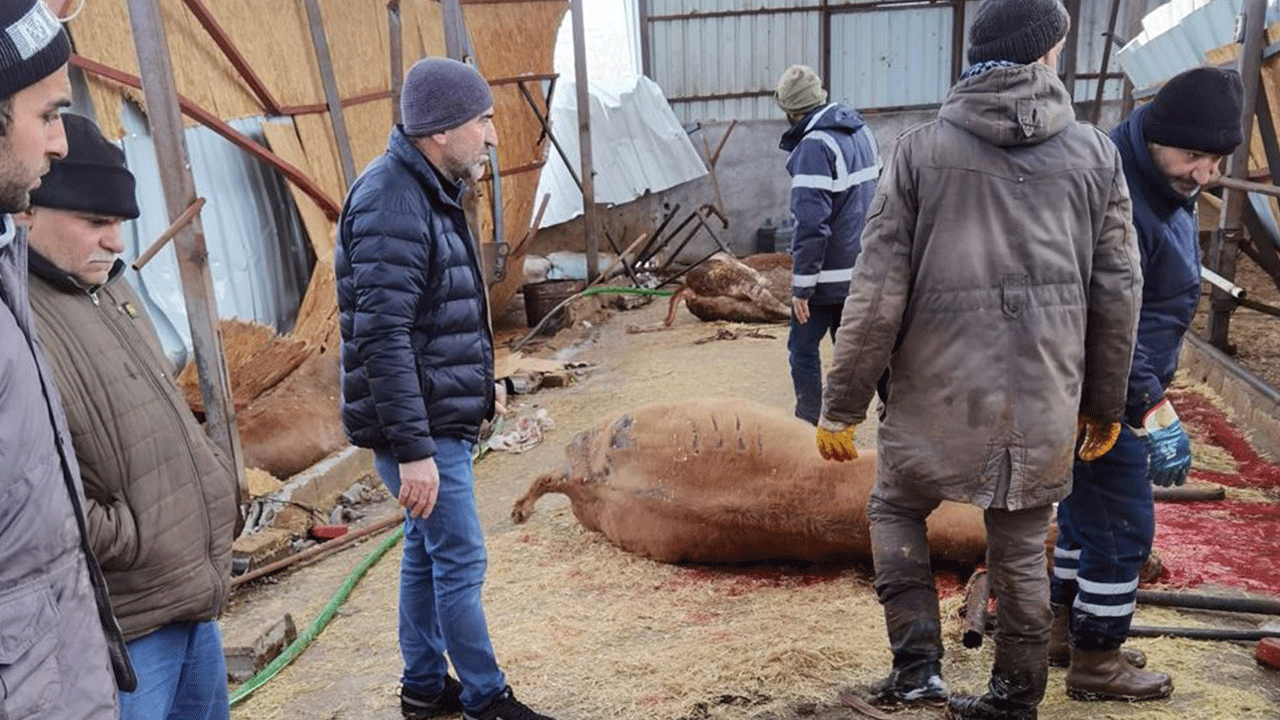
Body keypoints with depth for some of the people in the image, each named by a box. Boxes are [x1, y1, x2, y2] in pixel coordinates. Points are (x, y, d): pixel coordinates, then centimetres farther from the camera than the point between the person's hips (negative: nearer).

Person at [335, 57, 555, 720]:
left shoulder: (425, 191, 11)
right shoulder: (391, 205, -22)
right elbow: (381, 337, -27)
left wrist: (481, 378, 27)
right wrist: (413, 450, -27)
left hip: (442, 416, 10)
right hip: (420, 425, -10)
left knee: (427, 551, 18)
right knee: (460, 560, 1)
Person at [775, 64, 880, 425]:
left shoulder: (814, 145, -19)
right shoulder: (860, 130, 7)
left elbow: (811, 225, -24)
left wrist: (801, 286, -19)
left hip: (829, 272, -8)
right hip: (863, 264, 8)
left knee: (803, 348, 4)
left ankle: (808, 426, 9)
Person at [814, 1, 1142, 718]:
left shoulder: (921, 149, -6)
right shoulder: (1096, 153, 2)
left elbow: (878, 293, -9)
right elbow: (1118, 291, 5)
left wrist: (842, 404, -1)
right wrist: (1106, 403, 17)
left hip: (939, 395, -2)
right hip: (1045, 403, 2)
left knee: (896, 509, 21)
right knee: (1022, 549, 16)